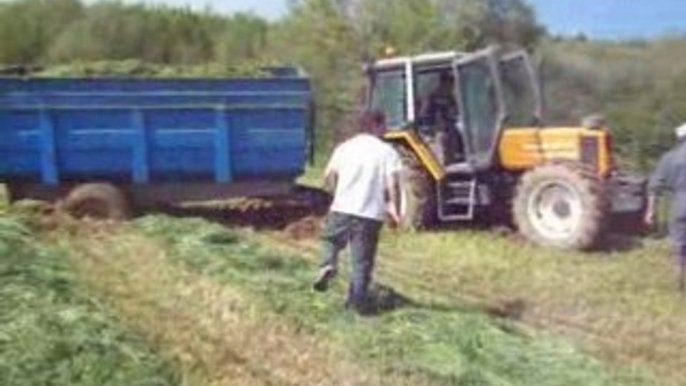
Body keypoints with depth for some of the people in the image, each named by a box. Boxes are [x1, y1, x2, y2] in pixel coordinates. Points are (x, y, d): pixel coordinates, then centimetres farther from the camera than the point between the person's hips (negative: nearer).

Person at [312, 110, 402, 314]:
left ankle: (328, 265, -1)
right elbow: (392, 184, -12)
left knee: (330, 239, 26)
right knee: (363, 260, 7)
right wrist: (393, 206, -2)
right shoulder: (386, 151, -2)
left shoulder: (345, 147, 7)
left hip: (342, 208, 2)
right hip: (371, 213, -2)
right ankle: (358, 300, 10)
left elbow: (328, 176, 7)